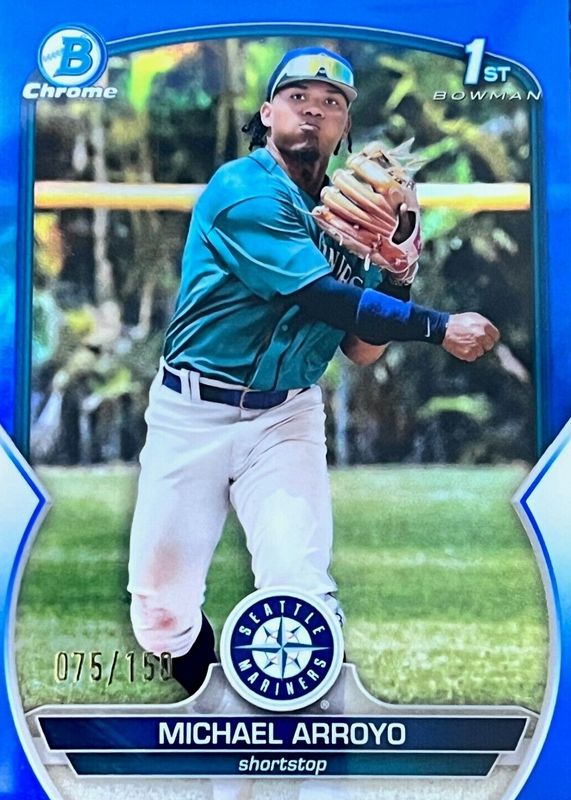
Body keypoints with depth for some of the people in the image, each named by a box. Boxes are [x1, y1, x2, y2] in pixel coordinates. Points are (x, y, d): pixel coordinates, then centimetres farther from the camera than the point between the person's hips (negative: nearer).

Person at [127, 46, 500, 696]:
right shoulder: (244, 190, -11)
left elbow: (362, 349, 4)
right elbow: (325, 298, -21)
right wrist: (440, 328, -18)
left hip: (287, 417, 4)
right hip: (193, 413, -3)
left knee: (301, 594, -16)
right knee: (162, 615, 3)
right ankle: (211, 694, 33)